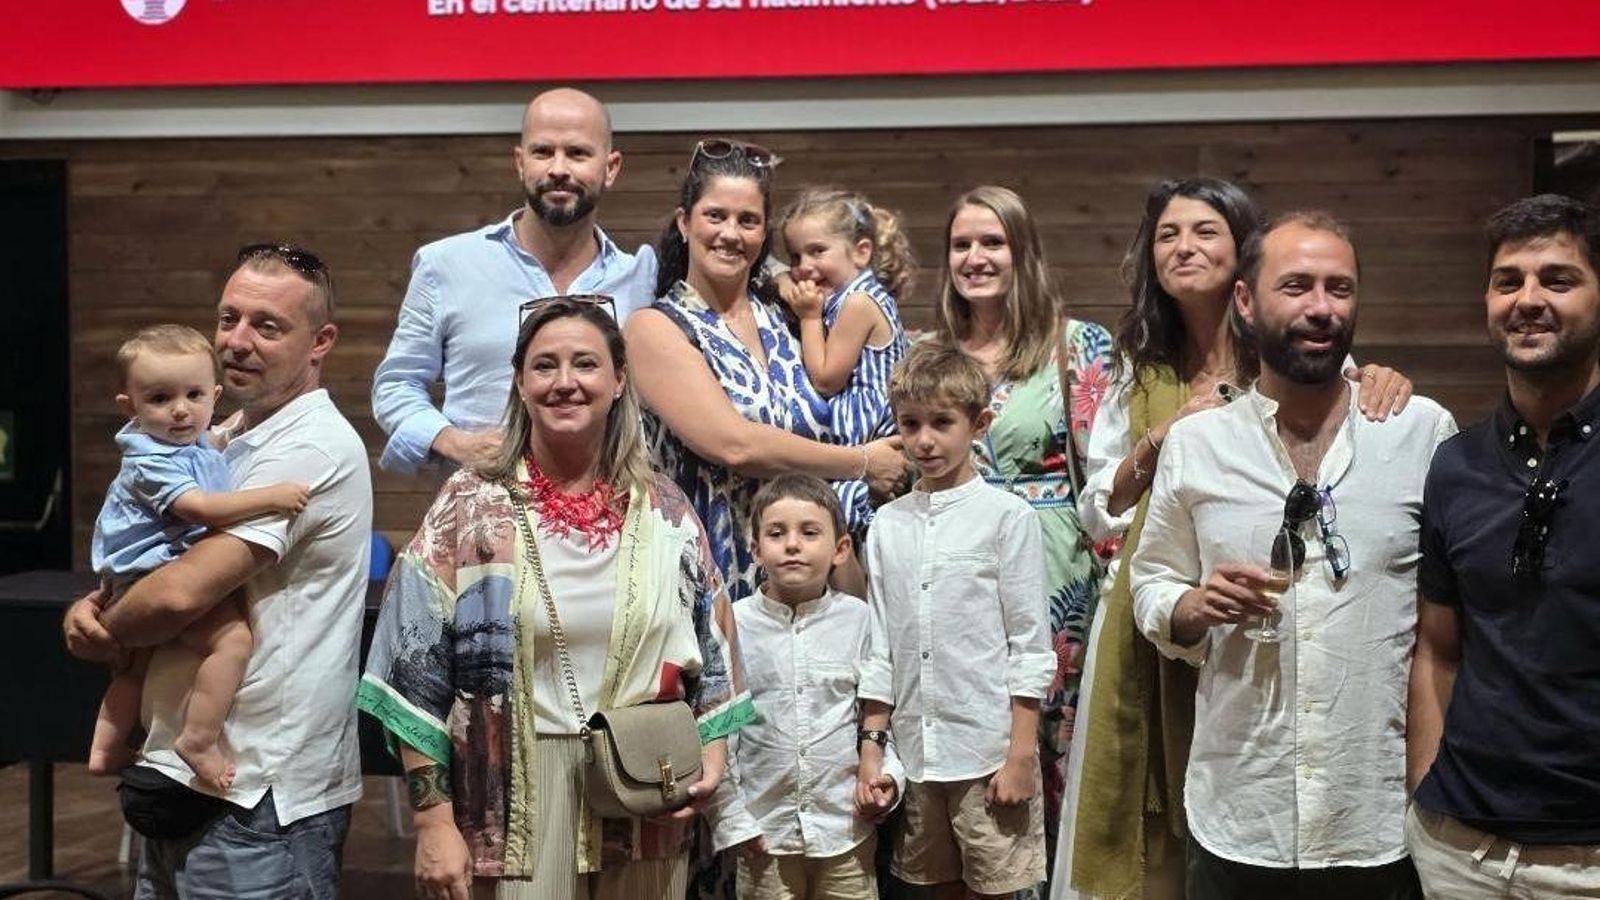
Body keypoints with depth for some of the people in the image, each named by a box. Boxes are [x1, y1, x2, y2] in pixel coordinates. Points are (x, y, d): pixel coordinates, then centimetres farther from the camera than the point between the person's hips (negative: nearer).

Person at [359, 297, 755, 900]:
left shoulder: (664, 509, 5)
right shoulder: (470, 506, -3)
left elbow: (711, 648, 13)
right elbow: (415, 671, -5)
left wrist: (711, 756, -1)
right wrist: (434, 822, -9)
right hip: (513, 811, -2)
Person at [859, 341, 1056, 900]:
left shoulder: (1008, 516, -4)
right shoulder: (888, 523, 8)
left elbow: (1030, 645, -5)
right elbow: (879, 645, 10)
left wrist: (1021, 755, -9)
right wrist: (872, 743, 5)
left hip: (988, 748, -4)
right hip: (915, 749, 4)